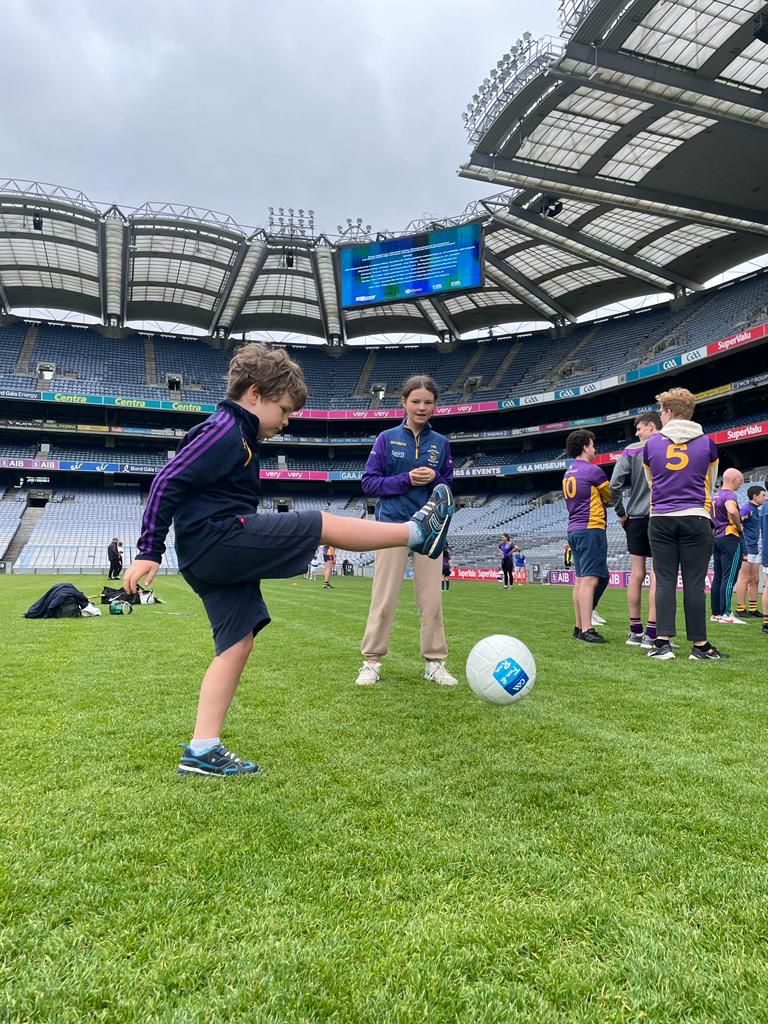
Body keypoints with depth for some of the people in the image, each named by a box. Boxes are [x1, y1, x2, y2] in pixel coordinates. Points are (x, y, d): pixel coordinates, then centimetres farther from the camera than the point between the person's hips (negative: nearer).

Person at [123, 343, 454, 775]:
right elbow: (167, 482, -15)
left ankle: (202, 749, 7)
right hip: (221, 538, -11)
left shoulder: (238, 435, 23)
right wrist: (149, 552, -17)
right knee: (324, 524, -6)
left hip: (210, 557, 11)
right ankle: (418, 533, 7)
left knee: (239, 642, 7)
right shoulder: (224, 430, -9)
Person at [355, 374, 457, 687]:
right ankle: (372, 662, 11)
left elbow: (449, 486, 12)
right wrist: (406, 479, -14)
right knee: (384, 598, 0)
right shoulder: (387, 438, 1)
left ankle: (435, 662, 15)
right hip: (393, 524, -2)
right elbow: (369, 482, -2)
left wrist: (434, 479, -11)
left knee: (431, 599, 4)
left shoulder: (441, 442, 8)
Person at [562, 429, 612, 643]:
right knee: (590, 579, -11)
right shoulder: (593, 470, -9)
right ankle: (587, 630, -13)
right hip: (591, 529, -9)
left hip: (574, 529, 9)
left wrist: (599, 501, 11)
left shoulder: (568, 473, 17)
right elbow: (610, 498, 4)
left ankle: (579, 627, 15)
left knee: (580, 579, 11)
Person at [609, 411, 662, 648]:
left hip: (636, 517, 2)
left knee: (636, 574, 7)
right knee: (657, 575, -2)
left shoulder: (632, 450, 2)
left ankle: (635, 631, 13)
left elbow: (615, 484, -5)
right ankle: (651, 633, -3)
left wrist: (621, 512, 6)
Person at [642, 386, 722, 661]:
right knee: (694, 583, 1)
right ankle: (700, 645, 6)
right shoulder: (706, 442, 5)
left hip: (661, 519, 1)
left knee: (665, 581, 3)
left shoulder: (652, 443, 6)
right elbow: (710, 484, 18)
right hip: (696, 519, -1)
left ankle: (663, 643, 0)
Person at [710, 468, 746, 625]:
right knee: (729, 578, -7)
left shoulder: (717, 495, 15)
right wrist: (739, 527, -19)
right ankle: (725, 614, -7)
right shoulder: (730, 495, -13)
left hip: (717, 537, 9)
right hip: (730, 538, -9)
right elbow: (732, 511, -34)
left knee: (718, 578, 10)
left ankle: (715, 613, 13)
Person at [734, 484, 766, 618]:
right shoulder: (747, 508, -11)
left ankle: (753, 609, 17)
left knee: (755, 580, 11)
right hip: (746, 548, -10)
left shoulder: (756, 509, 17)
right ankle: (740, 609, -2)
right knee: (745, 579, -6)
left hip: (754, 549, 10)